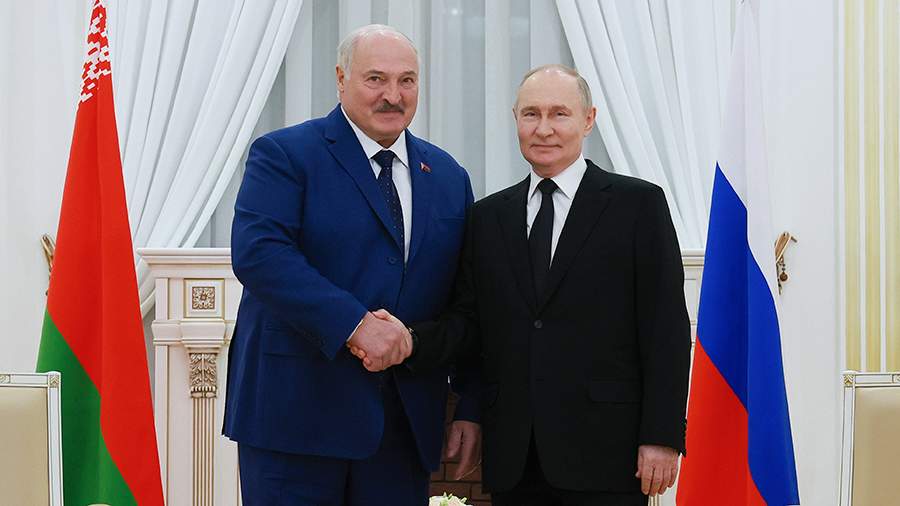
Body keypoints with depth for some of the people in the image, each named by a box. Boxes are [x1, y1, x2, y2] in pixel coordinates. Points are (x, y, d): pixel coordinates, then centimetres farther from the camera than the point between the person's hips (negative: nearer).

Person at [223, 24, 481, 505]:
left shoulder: (449, 177, 13)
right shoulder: (283, 154, -3)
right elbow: (257, 253, -18)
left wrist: (470, 407, 9)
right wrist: (355, 323, -24)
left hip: (405, 421, 5)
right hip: (296, 409, -4)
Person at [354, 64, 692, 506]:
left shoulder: (638, 204, 2)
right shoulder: (488, 217, 14)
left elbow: (667, 329, -3)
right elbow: (468, 321, 10)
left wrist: (662, 436, -9)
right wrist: (410, 340, -11)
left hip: (603, 453, -3)